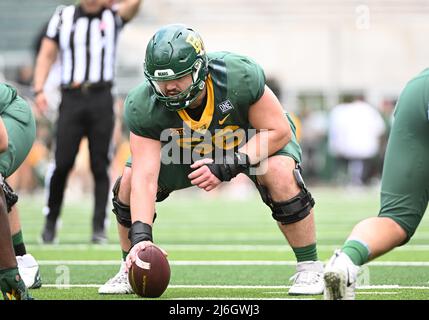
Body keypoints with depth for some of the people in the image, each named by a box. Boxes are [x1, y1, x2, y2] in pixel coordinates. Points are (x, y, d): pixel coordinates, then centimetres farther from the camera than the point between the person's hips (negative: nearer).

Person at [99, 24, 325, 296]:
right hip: (186, 150, 2)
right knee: (129, 183, -15)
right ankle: (130, 271, 8)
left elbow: (279, 131, -27)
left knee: (281, 175, -32)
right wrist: (140, 235, -48)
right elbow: (145, 177, -34)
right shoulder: (143, 107, -32)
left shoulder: (240, 77, -38)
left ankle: (310, 269, -13)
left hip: (254, 139, -2)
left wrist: (229, 166, -39)